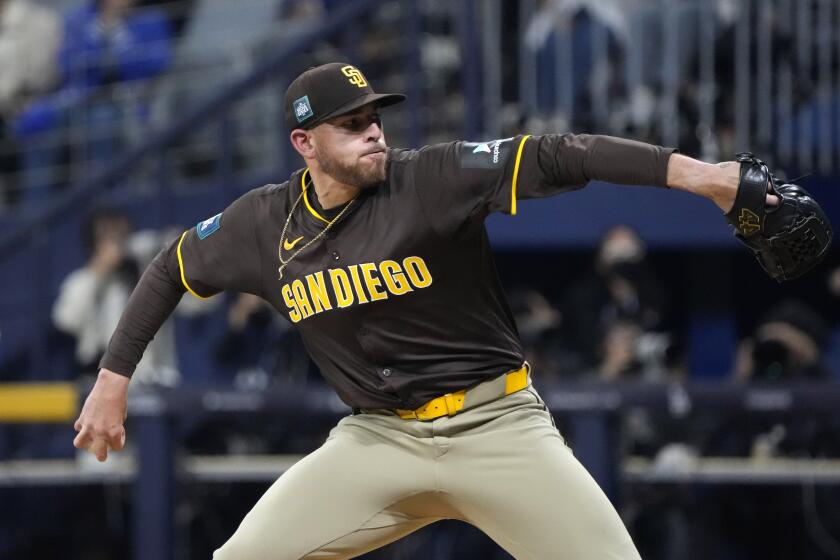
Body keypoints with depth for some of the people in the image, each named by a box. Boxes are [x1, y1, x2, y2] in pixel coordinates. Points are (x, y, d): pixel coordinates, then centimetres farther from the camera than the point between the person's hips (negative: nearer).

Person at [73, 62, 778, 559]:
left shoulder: (431, 179, -14)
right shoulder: (265, 223, -1)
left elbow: (554, 157, -26)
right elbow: (170, 272, 15)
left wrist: (685, 170, -38)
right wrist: (112, 382, 14)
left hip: (497, 426, -3)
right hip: (380, 439, 3)